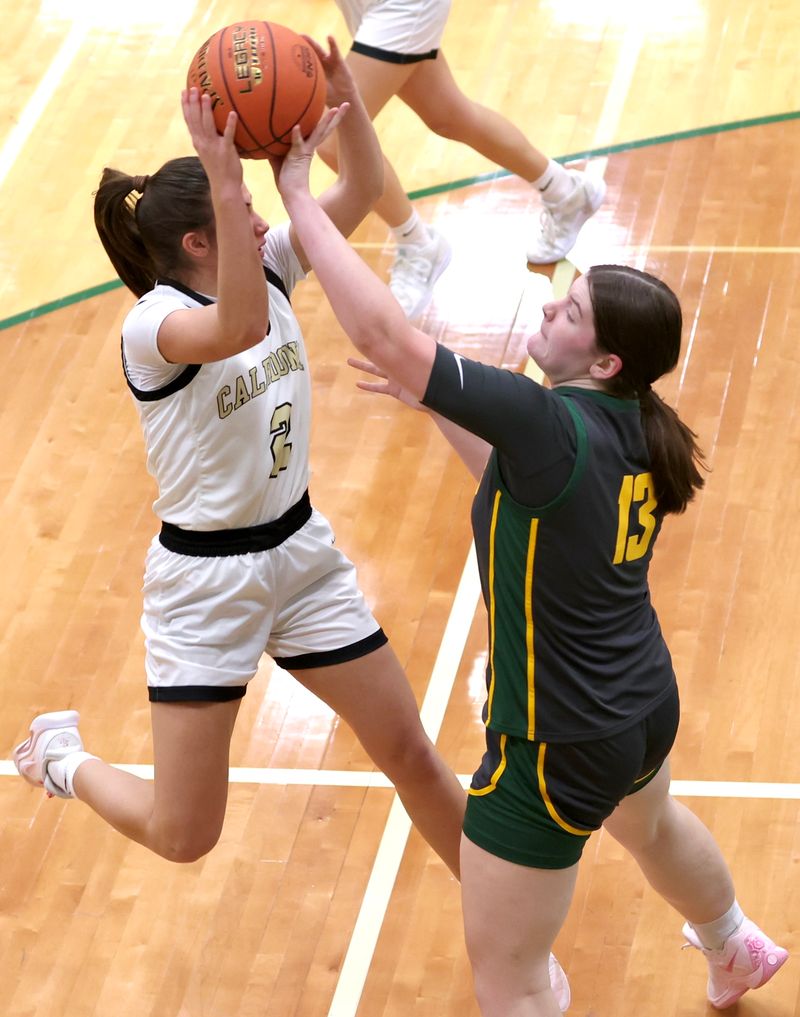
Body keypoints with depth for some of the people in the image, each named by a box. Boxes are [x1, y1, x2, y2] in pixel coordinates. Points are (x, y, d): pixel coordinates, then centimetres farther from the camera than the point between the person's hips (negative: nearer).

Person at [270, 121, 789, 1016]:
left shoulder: (556, 426, -30)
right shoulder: (634, 433, -6)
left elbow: (382, 335, -35)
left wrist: (299, 198, -29)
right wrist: (434, 403, 9)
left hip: (557, 748, -10)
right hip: (648, 707, 10)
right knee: (651, 825, 42)